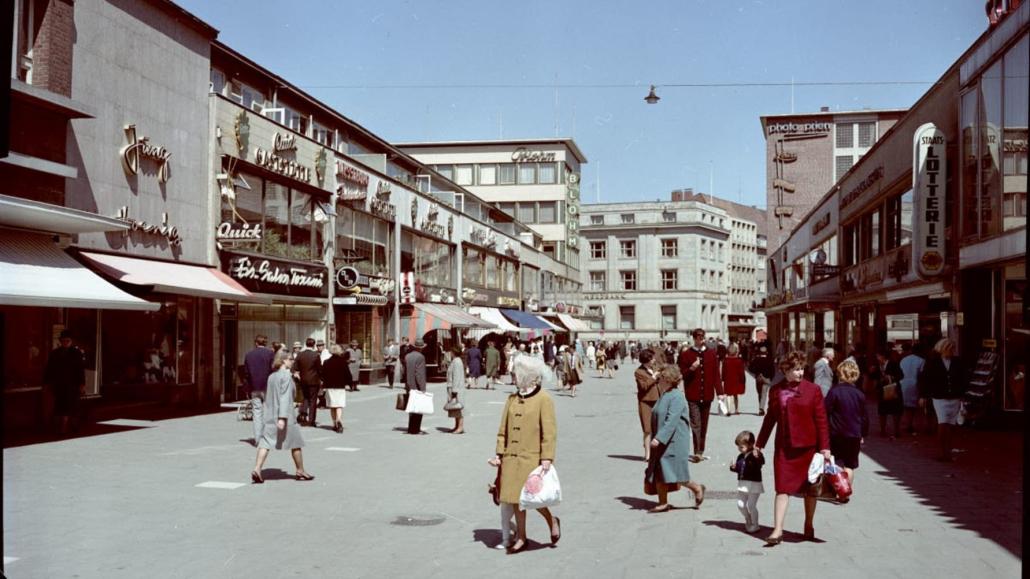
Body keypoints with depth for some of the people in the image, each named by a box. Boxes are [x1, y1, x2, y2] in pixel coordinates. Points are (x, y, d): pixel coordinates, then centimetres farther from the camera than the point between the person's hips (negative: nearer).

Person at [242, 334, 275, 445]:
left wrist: (247, 390, 14)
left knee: (256, 413, 5)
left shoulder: (248, 355, 8)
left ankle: (257, 439, 3)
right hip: (267, 388, -3)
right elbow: (273, 370, -7)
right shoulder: (270, 353, -4)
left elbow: (245, 374, 9)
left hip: (254, 389, 3)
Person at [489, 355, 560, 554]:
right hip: (512, 458, 6)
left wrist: (546, 458, -17)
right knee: (515, 498, 8)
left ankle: (552, 521, 22)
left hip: (532, 458, -6)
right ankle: (520, 538, 19)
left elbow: (549, 432, -11)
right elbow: (503, 429, 13)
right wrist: (499, 453, 7)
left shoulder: (544, 399, -7)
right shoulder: (512, 399, 10)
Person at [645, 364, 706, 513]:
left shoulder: (676, 397, -18)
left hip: (674, 443, -9)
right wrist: (657, 438, 26)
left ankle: (697, 488, 18)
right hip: (662, 442, 9)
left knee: (675, 473, -4)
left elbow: (671, 421, -26)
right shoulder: (664, 396, 12)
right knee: (658, 473, 7)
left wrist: (659, 438, -31)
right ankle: (663, 503, 14)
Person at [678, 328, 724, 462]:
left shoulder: (712, 353, 8)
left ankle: (700, 452, 20)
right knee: (696, 424, -9)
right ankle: (697, 453, -10)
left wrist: (719, 392, 1)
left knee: (704, 425, 11)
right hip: (692, 396, -3)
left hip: (707, 395, 4)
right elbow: (681, 374, 0)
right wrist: (691, 368, -19)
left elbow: (716, 373, 7)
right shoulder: (685, 354, 0)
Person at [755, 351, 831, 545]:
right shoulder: (776, 391, 4)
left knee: (810, 488, 11)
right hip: (784, 447, 1)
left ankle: (809, 525, 27)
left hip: (808, 446, -1)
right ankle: (777, 530, -4)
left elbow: (821, 420, -3)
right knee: (782, 487, -3)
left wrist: (825, 447, -8)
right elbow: (770, 418, 13)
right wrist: (759, 443, 14)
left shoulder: (813, 390, -3)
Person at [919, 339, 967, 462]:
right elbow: (924, 378, 1)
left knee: (949, 426, 7)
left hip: (954, 399, 2)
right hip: (939, 398, -2)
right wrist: (922, 396, 0)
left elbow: (962, 380, 10)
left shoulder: (957, 362, 2)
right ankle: (943, 451, -2)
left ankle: (948, 452, 16)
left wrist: (961, 396, 9)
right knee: (942, 424, -12)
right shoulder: (933, 362, -4)